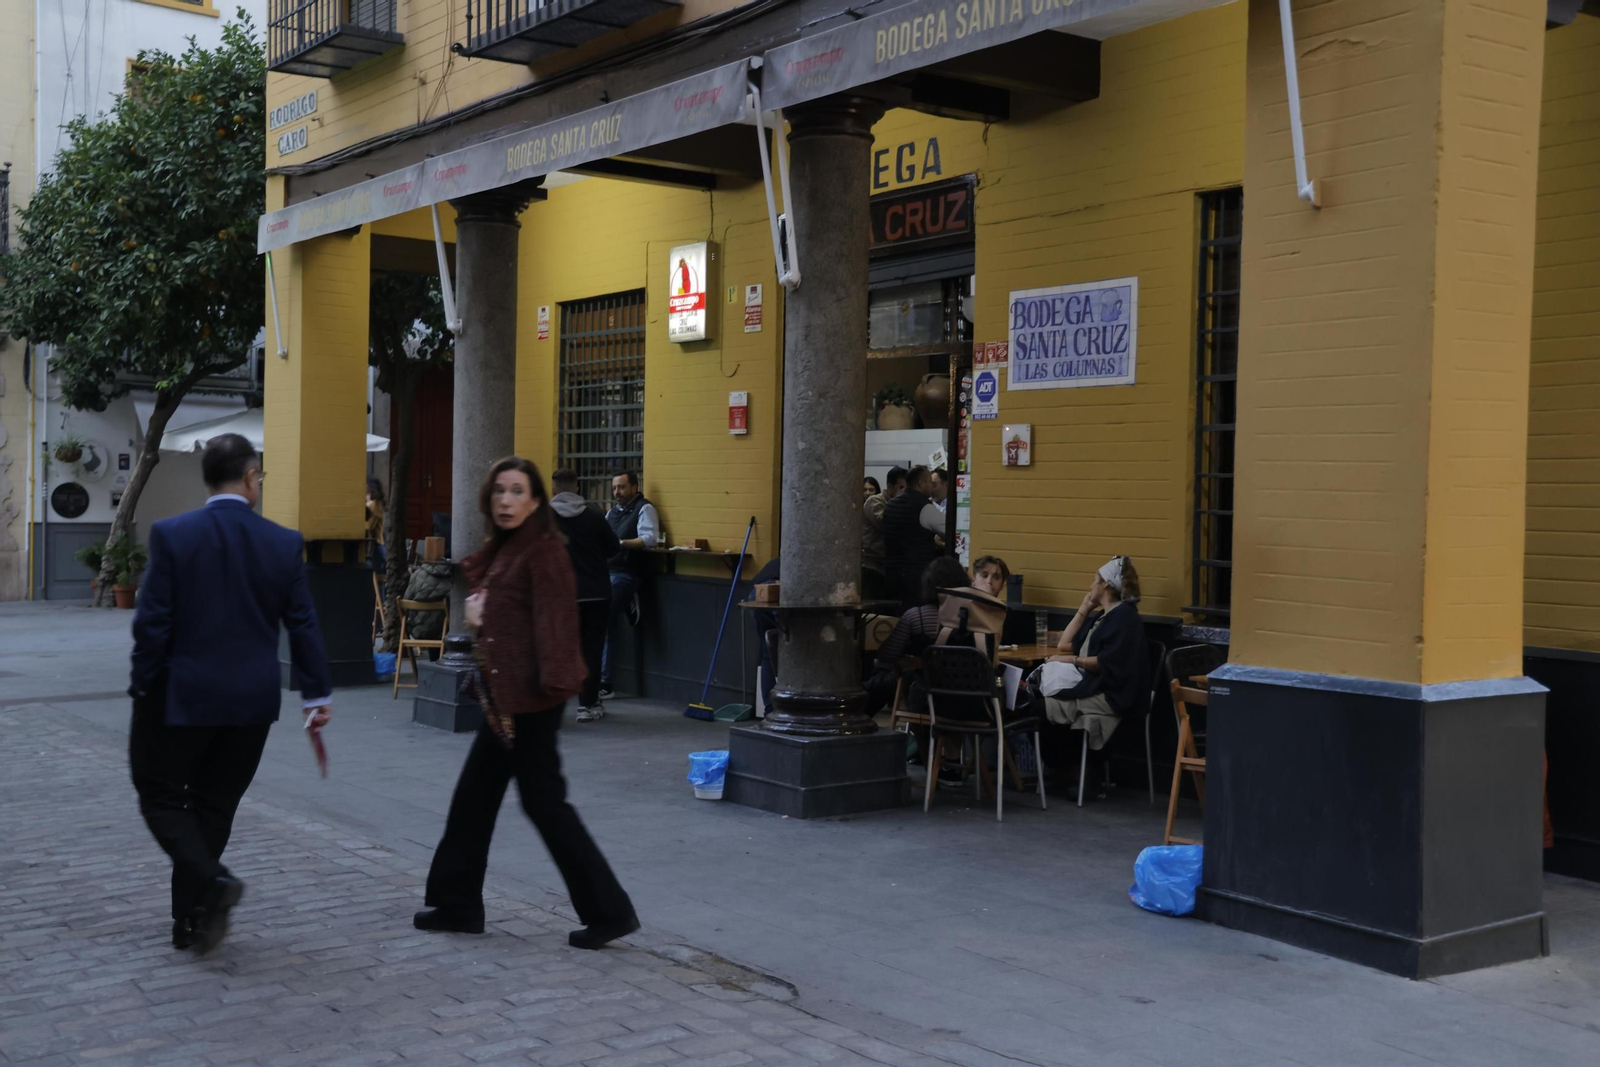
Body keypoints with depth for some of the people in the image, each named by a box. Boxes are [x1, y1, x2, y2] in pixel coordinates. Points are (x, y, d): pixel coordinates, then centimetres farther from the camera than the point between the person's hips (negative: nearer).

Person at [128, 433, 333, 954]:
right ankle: (190, 921, 19)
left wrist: (142, 687, 2)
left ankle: (211, 882, -10)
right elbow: (303, 625, 0)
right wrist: (318, 694, 7)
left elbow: (152, 622, -10)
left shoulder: (171, 535, -9)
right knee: (214, 804, 14)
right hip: (252, 701, 3)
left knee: (160, 795, 12)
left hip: (181, 696, -3)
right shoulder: (285, 544, -3)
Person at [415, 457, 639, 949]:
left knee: (543, 800, -4)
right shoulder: (502, 551, 14)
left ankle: (608, 912, 4)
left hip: (530, 697, -10)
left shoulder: (543, 552, -14)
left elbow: (553, 621, -22)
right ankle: (456, 904, 26)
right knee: (474, 797, 14)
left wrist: (551, 683, -27)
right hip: (505, 696, 10)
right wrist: (478, 610, 7)